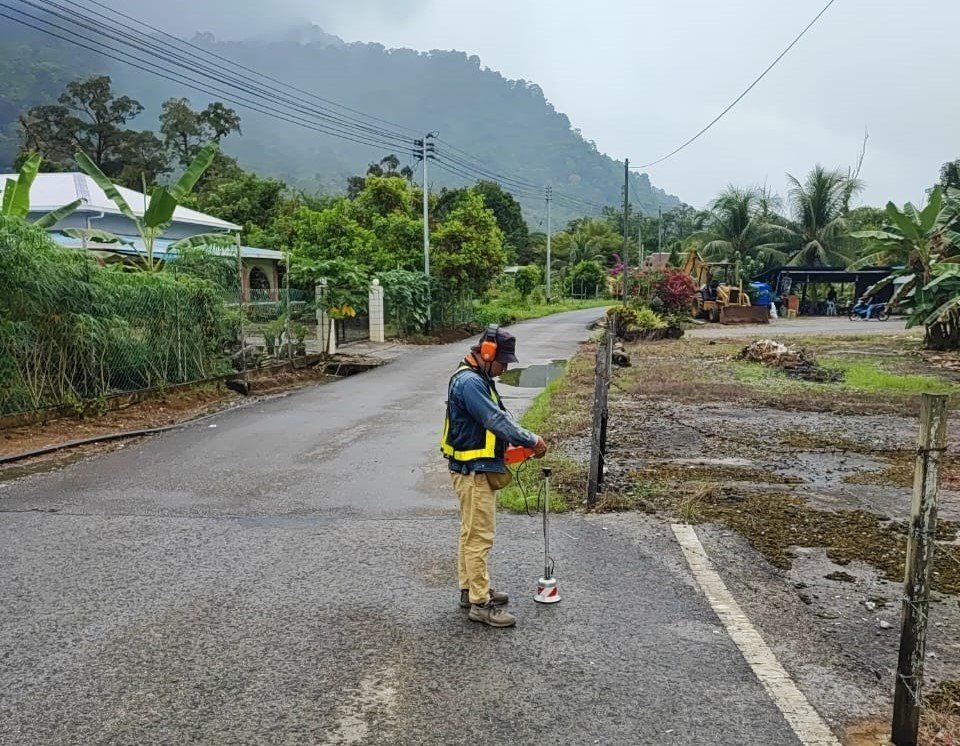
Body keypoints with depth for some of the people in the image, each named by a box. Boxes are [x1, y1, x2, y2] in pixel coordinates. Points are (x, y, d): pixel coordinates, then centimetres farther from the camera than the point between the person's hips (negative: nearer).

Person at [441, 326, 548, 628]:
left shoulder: (479, 380, 13)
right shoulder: (469, 382, -21)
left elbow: (498, 416, 16)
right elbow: (497, 420, -23)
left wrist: (522, 441, 4)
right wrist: (532, 441, -14)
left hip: (478, 469, 11)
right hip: (473, 471, -11)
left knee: (471, 533, 18)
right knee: (479, 536, -5)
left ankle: (470, 589, 30)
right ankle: (480, 603, 3)